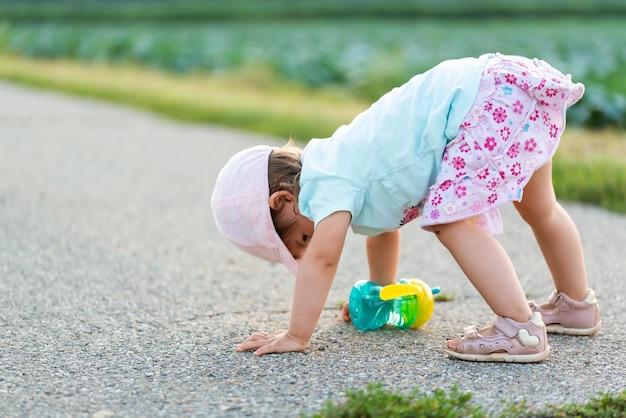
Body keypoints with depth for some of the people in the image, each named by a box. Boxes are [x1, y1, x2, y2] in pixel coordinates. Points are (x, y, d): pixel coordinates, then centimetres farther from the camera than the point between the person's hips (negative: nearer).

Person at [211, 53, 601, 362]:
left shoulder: (327, 183, -11)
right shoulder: (344, 167, 17)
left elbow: (322, 258, -17)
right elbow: (383, 229, 29)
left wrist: (295, 336, -11)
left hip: (493, 99, -10)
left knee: (453, 220, -13)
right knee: (540, 210, 24)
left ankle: (521, 328, -13)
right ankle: (577, 304, 42)